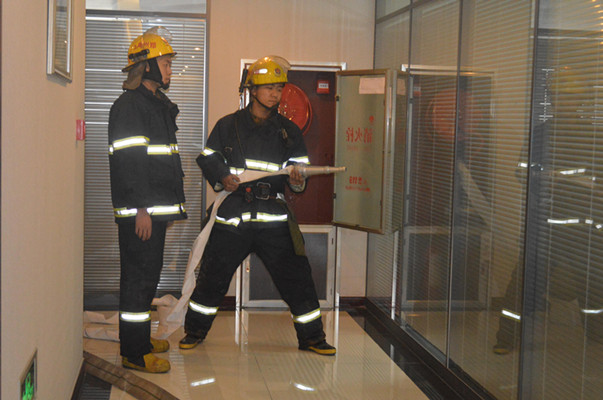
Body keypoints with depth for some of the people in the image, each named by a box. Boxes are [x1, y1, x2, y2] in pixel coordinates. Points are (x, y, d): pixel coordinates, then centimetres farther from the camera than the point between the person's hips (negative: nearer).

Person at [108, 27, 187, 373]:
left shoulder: (159, 104, 20)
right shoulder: (129, 106, -11)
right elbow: (127, 160, -19)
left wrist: (171, 203, 22)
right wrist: (141, 208, -23)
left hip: (156, 207, 10)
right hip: (139, 210, -10)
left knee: (149, 274, 16)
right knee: (139, 276, -6)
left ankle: (141, 338, 29)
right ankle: (134, 353, 1)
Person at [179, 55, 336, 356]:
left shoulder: (288, 131, 10)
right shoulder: (228, 126, 6)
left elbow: (301, 168, 10)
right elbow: (207, 158, 10)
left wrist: (298, 180, -13)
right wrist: (221, 178, -9)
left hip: (274, 218, 1)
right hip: (233, 214, -1)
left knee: (296, 277, -1)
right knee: (213, 274, 3)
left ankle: (311, 337, 15)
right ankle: (195, 330, 24)